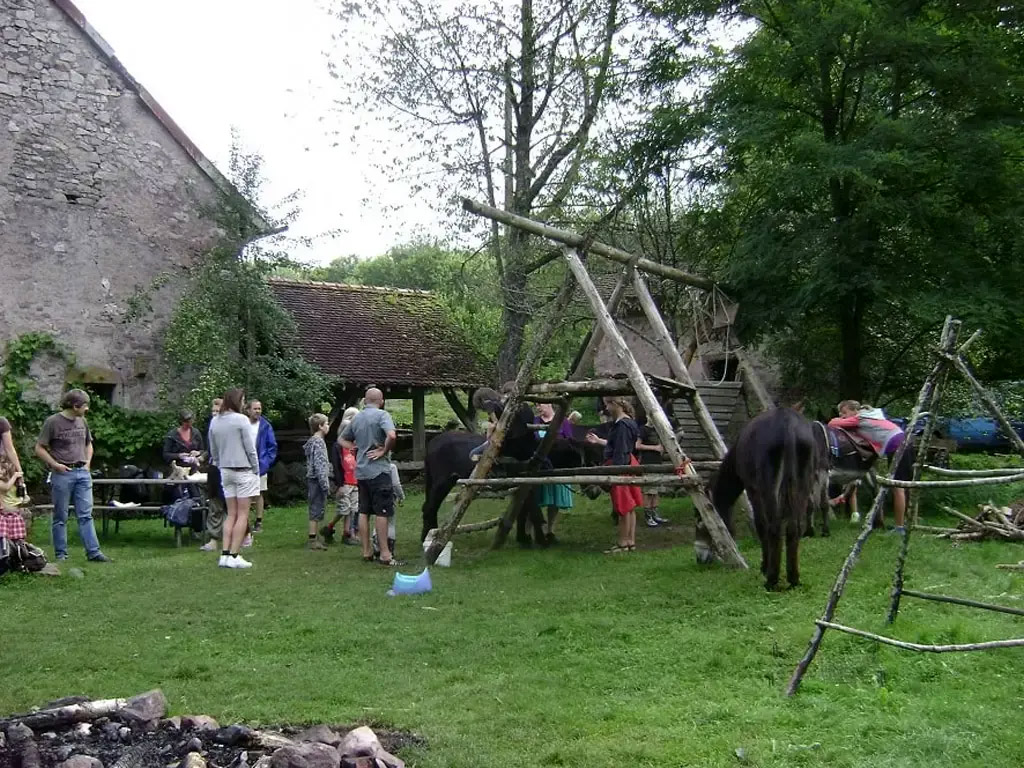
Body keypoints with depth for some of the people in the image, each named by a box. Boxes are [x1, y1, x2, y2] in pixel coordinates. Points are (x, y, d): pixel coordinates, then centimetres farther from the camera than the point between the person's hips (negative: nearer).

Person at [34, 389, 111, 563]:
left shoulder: (82, 422, 10)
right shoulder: (53, 422, -7)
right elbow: (39, 449, -5)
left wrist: (87, 462, 11)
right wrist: (55, 465, -11)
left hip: (82, 473, 5)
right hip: (62, 474, -5)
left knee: (86, 515, 2)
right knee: (60, 517, 4)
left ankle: (93, 552, 2)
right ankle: (60, 554, 12)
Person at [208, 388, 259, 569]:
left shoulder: (214, 422, 7)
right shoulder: (241, 419, -11)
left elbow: (213, 451, 11)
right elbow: (250, 447, -9)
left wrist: (220, 467, 18)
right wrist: (256, 470, -1)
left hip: (225, 471, 6)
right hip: (243, 470, -6)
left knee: (231, 514, 11)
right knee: (243, 515, -1)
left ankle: (225, 554, 5)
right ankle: (234, 556, -4)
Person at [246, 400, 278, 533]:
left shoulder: (265, 426, -2)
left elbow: (273, 446, 2)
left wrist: (267, 461, -6)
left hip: (260, 465, -1)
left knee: (259, 494, 5)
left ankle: (258, 522, 12)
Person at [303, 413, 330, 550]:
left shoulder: (313, 441, 17)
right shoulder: (318, 442, -14)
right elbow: (320, 465, -20)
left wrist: (326, 483, 21)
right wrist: (325, 485, -20)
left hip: (313, 480, 10)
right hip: (317, 481, -10)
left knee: (315, 510, 13)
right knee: (317, 510, -6)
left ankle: (313, 538, 18)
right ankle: (312, 540, -4)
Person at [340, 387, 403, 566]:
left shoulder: (357, 418, 11)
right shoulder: (382, 415, -9)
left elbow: (343, 440, 23)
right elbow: (391, 435, -26)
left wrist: (359, 448, 12)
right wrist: (384, 451, -11)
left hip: (361, 471, 7)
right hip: (378, 470, -7)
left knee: (364, 512, 11)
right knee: (381, 513, -4)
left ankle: (366, 552, 15)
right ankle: (385, 554, -4)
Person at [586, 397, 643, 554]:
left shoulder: (621, 425, -19)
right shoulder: (628, 422, 11)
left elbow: (620, 452, -22)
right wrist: (598, 441, 31)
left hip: (620, 466, -10)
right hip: (628, 465, 10)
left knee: (624, 507, -2)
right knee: (629, 507, 13)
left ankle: (623, 543, 6)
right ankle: (631, 541, 19)